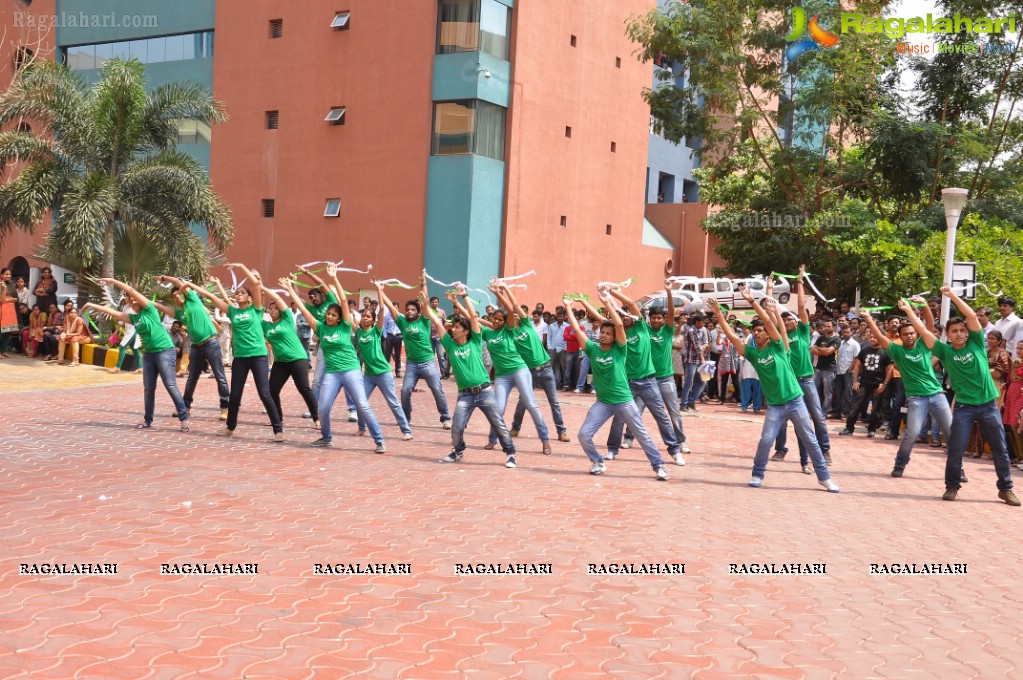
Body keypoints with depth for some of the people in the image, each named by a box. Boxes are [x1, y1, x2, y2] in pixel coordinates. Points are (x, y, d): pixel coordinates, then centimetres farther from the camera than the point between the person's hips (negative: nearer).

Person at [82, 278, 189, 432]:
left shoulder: (149, 308, -4)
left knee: (171, 386, -11)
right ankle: (148, 420, 17)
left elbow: (131, 290, -10)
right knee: (148, 388, 8)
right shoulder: (133, 317, 13)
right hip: (148, 354, 7)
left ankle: (184, 418, -8)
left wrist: (113, 281, -6)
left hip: (164, 351, -7)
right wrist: (93, 305, 16)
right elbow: (113, 312, 16)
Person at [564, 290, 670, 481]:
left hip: (624, 401, -2)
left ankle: (658, 465, 18)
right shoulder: (592, 349, 1)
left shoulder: (619, 350, -6)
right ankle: (598, 462, 16)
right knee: (584, 434, -7)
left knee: (642, 435, 4)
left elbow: (619, 325, -20)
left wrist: (607, 304, -23)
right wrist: (568, 307, -5)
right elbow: (576, 329, -3)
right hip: (602, 402, 3)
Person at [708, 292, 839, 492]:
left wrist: (752, 301, -17)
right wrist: (718, 314, -12)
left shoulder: (777, 347, -4)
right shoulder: (752, 352, 1)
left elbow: (769, 321, -15)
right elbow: (731, 335, -6)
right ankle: (757, 475, 10)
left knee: (810, 441, 6)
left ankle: (824, 477, 16)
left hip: (795, 401, -1)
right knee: (765, 440, -8)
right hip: (775, 406, 1)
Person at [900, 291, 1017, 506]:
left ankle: (1006, 488, 20)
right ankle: (952, 486, 13)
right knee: (955, 449, -2)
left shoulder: (976, 344, 1)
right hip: (964, 406, 0)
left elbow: (972, 316, -9)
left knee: (1000, 449, 7)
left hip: (989, 404, 1)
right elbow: (924, 331, -2)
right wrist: (908, 310, -3)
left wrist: (952, 295, -10)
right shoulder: (945, 351, 1)